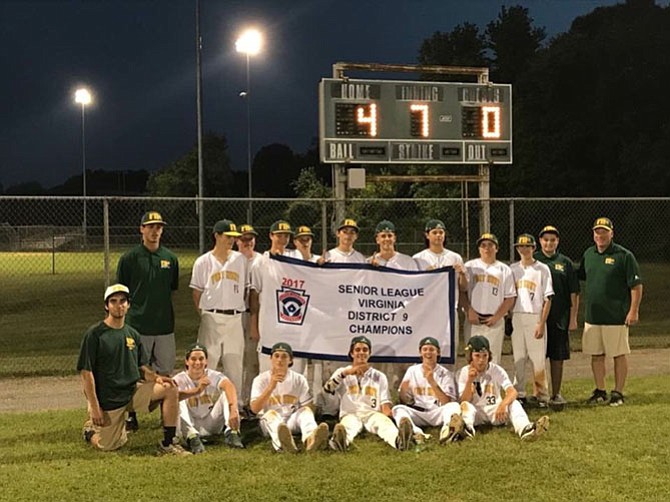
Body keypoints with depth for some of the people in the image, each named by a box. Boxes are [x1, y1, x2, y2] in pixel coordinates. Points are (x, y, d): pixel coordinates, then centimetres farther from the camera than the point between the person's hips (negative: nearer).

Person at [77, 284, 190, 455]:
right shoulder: (94, 334, -10)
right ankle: (91, 428, 30)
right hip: (108, 399, -5)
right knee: (107, 446, -5)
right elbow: (86, 372, -12)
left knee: (171, 389, -14)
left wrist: (156, 377, -7)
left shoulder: (133, 334, 9)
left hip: (133, 390, 5)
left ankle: (167, 444, -9)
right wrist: (94, 407, -17)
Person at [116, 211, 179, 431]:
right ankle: (131, 415, 11)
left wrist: (160, 305, 7)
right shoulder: (129, 258, -2)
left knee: (165, 372, 9)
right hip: (137, 325, -3)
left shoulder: (170, 258, 9)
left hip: (165, 325, 3)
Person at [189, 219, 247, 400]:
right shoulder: (203, 262, 3)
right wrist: (204, 317, 1)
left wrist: (240, 308, 4)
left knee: (234, 364, 6)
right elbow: (197, 293, 5)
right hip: (212, 319, -2)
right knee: (207, 362, -3)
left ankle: (234, 403, 13)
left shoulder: (241, 260, 8)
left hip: (235, 319, 2)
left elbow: (245, 289, 11)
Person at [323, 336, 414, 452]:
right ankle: (340, 441, -75)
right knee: (349, 425, -40)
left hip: (372, 413, 1)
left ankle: (399, 440, -70)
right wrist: (346, 373, -12)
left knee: (384, 422, -37)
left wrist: (387, 411, -12)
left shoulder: (379, 376, 23)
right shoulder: (342, 372, 19)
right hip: (350, 414, -1)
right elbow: (327, 388, 0)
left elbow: (385, 401, 13)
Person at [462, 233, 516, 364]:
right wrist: (469, 311, -9)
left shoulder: (504, 270, 9)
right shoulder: (469, 266, 10)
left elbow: (510, 298, 4)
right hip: (473, 320, 0)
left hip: (494, 322, 0)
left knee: (493, 360, 0)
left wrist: (496, 317, -7)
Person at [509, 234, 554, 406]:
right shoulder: (512, 269, 11)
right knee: (518, 357, 6)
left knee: (538, 358, -4)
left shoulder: (542, 269, 0)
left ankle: (540, 394, 3)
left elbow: (547, 298, -3)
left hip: (535, 317, -3)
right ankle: (519, 394, 12)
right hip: (516, 317, 3)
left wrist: (542, 323, -11)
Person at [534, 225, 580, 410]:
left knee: (558, 357, 4)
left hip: (560, 318, 1)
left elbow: (574, 293, 8)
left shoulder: (565, 263, 8)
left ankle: (556, 394, 13)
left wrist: (573, 318, 2)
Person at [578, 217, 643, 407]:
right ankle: (600, 391, 22)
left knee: (619, 354, 2)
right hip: (592, 316, 6)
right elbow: (581, 278, 22)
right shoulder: (588, 254, 10)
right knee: (596, 354, 11)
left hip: (616, 317, -6)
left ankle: (618, 393, 11)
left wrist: (634, 311, -15)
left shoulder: (624, 256, -8)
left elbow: (636, 285, -9)